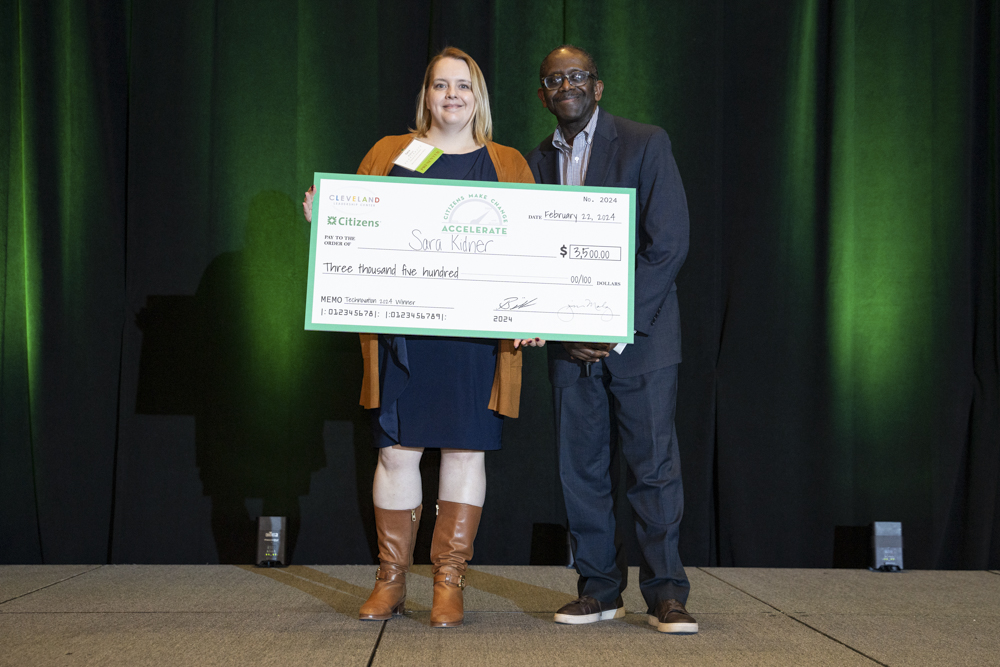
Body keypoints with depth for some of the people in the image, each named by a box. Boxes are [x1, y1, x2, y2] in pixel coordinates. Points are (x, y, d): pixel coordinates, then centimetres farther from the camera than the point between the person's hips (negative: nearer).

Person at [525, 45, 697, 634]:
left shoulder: (646, 143, -1)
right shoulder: (537, 163, 12)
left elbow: (670, 243, -8)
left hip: (642, 335, -4)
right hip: (572, 342, 4)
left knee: (655, 464, -3)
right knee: (581, 468, 5)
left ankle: (666, 594, 6)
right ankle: (600, 590, 16)